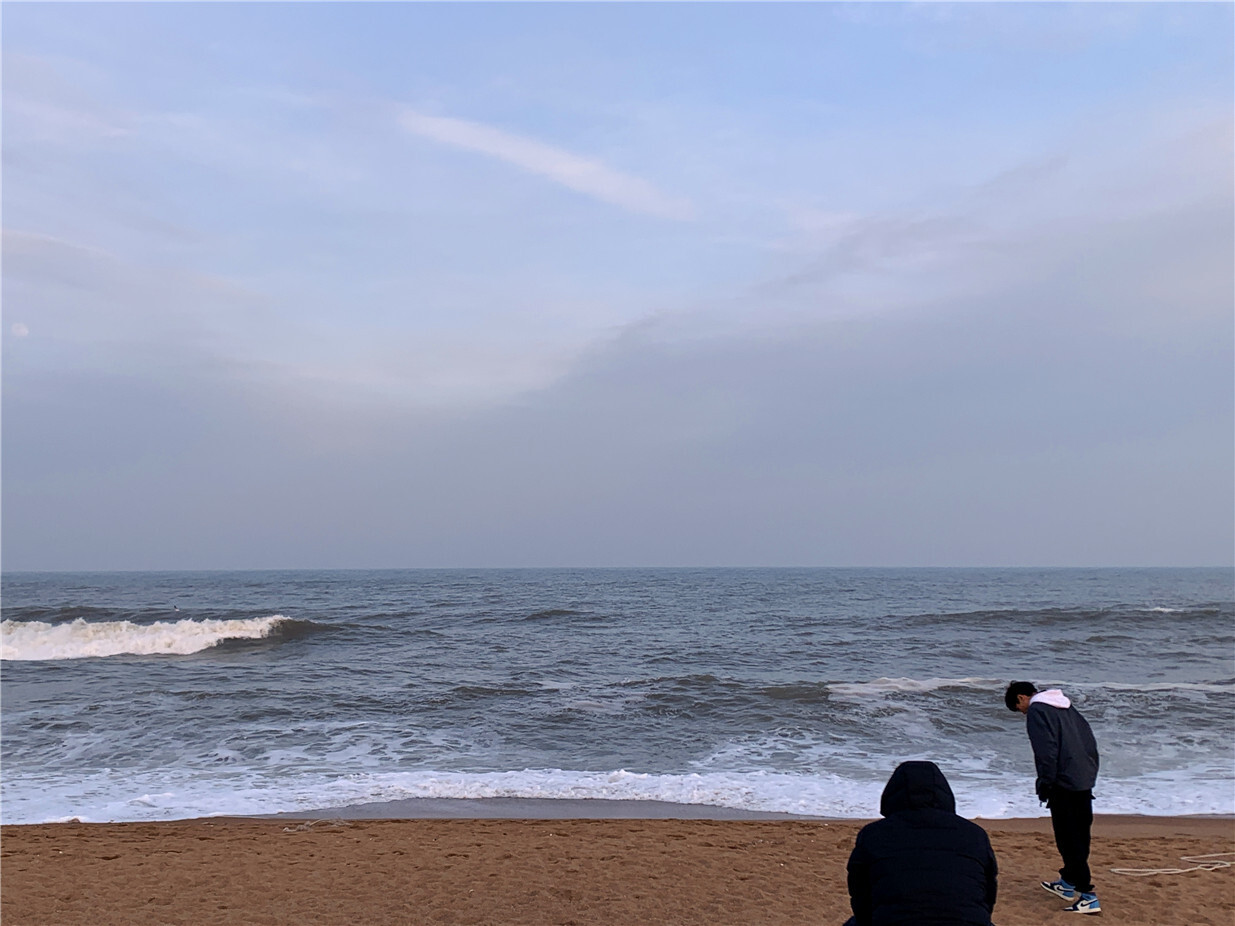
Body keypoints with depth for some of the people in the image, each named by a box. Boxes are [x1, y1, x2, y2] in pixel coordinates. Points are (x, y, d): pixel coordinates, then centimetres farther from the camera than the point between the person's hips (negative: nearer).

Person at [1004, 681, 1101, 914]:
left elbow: (1046, 751, -17)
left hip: (1065, 784, -9)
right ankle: (1069, 881, 33)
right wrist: (1090, 771, 20)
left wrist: (1045, 785, -11)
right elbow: (1090, 740, 18)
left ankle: (1087, 895, -5)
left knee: (1069, 839, -4)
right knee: (1080, 835, 18)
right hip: (1085, 780, 9)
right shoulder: (1066, 706, 17)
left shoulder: (1036, 710, -9)